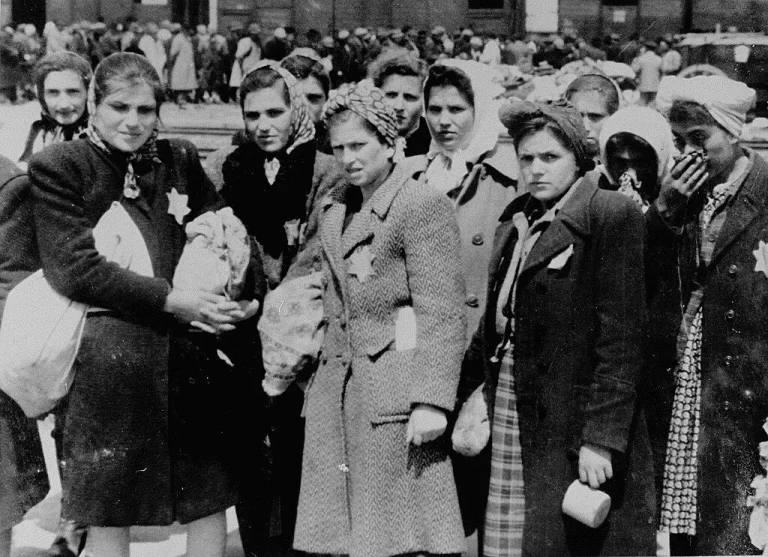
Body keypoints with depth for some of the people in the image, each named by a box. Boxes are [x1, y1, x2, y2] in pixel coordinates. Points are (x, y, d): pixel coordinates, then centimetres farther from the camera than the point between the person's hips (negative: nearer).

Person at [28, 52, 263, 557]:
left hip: (200, 354, 4)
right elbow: (72, 266, -10)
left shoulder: (180, 160, 14)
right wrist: (168, 299, -16)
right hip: (114, 359, -4)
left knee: (211, 500, 9)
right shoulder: (58, 167, 1)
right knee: (110, 514, 4)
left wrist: (252, 296, -5)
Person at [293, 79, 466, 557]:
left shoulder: (425, 207, -8)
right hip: (337, 390, 8)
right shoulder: (334, 210, 17)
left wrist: (431, 401, -19)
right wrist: (322, 381, 18)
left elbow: (441, 315, -13)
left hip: (395, 392, -7)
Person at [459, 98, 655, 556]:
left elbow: (621, 340, -13)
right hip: (508, 416, 6)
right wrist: (458, 389, 12)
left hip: (574, 428, -6)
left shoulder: (614, 217, -8)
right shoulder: (517, 220, 14)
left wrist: (601, 437, -17)